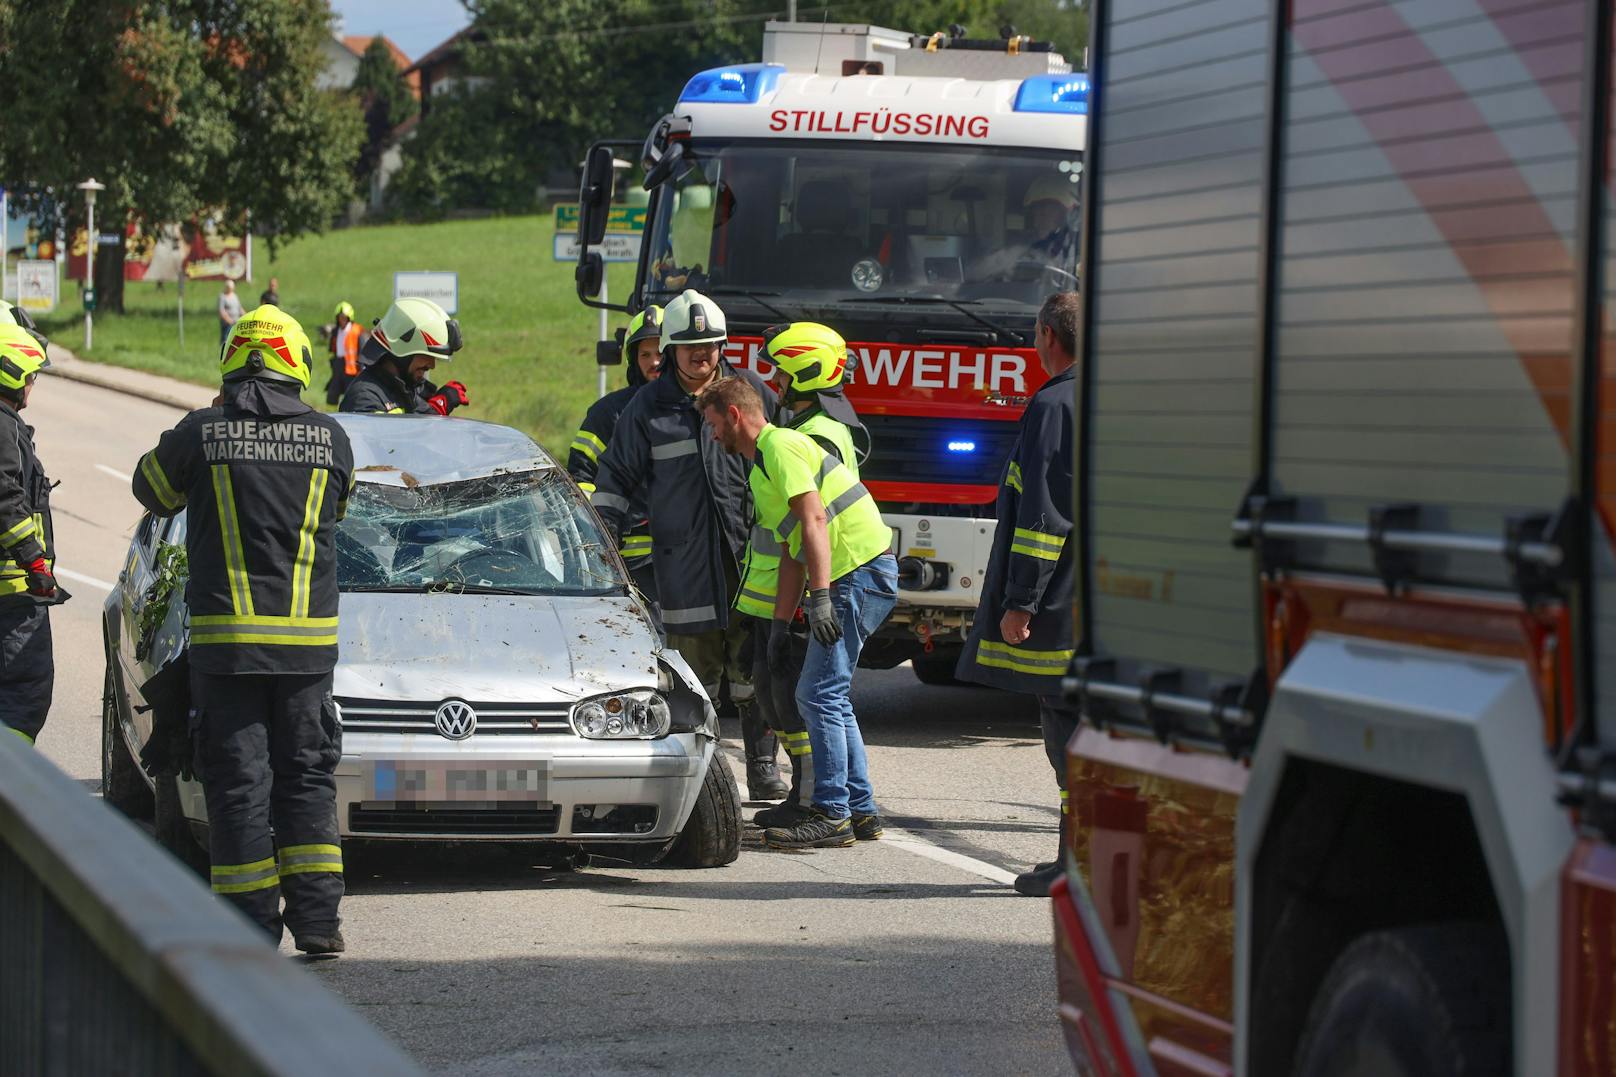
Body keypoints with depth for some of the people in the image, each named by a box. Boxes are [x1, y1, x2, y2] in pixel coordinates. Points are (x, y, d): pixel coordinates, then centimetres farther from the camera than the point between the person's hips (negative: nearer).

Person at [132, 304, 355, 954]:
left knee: (236, 782, 4)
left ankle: (252, 924, 3)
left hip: (225, 638, -2)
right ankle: (317, 919, 5)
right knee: (307, 777, 10)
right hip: (308, 638, 2)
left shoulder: (201, 434, -6)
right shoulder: (329, 438, 0)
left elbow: (153, 490, 14)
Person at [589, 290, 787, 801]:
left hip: (749, 556, 1)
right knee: (695, 673, 0)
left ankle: (763, 769, 10)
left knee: (755, 669, 2)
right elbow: (614, 479, 11)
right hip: (685, 562, -1)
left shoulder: (752, 392, 9)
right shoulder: (648, 407, 5)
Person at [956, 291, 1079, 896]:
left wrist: (1021, 602, -17)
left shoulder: (1054, 407, -13)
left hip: (1066, 599, -9)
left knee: (1070, 730, -7)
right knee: (1093, 723, 13)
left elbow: (1044, 514, -19)